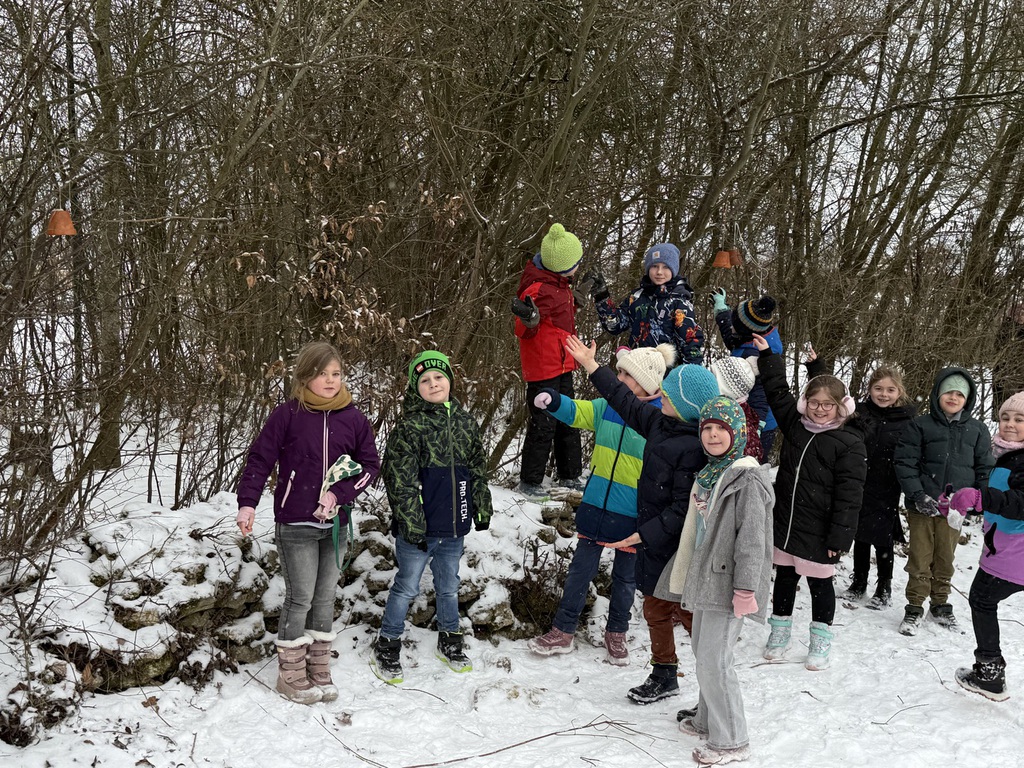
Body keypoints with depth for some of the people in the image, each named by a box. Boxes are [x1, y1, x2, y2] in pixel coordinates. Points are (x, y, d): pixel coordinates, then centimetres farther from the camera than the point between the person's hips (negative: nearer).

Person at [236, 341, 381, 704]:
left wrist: (339, 495, -9)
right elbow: (260, 460, -5)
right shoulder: (287, 414, -6)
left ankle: (319, 672, 23)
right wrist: (247, 503, -15)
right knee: (300, 598, 0)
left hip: (335, 523, 4)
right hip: (295, 524, -4)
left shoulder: (352, 418, 2)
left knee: (326, 597, 11)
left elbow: (370, 465, 5)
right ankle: (291, 675, 13)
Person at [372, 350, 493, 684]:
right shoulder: (409, 426, -13)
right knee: (407, 587, 7)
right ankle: (387, 647, 22)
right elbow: (400, 481, -16)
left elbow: (478, 469, 14)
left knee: (448, 586, 20)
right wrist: (413, 524, -18)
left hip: (454, 527, 5)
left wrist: (482, 508, 14)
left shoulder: (465, 422, 4)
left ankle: (450, 641, 38)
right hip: (418, 529, -5)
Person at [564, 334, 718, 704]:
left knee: (690, 614, -1)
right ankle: (663, 676, 38)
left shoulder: (695, 448, -25)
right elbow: (629, 405, 19)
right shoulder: (662, 423, 2)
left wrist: (645, 535, -24)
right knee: (655, 610, 21)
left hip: (680, 548, -9)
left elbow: (684, 509, -25)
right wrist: (592, 368, 23)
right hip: (654, 541, 10)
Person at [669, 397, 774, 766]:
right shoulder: (707, 476, 13)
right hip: (705, 577, 9)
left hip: (727, 583, -9)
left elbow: (752, 538, -20)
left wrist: (745, 588, -23)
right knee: (703, 651, 18)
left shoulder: (747, 478, -15)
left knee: (714, 659, -8)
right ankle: (708, 720, 33)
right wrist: (688, 576, 24)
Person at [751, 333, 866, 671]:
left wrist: (839, 537, -18)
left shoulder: (849, 443, -13)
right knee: (784, 577, 17)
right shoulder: (795, 423, 4)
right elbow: (778, 392, 17)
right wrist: (768, 356, 14)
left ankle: (821, 639, 24)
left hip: (818, 531, -5)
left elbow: (849, 495, -15)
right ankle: (780, 630, 32)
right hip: (784, 522, 5)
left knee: (819, 582, 9)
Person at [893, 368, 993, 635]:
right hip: (922, 505, -2)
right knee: (920, 558, 3)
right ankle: (915, 607, 14)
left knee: (945, 558, 12)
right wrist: (918, 495, -14)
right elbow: (905, 462, -5)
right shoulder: (920, 426, -2)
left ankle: (940, 604, 28)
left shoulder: (977, 430, 6)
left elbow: (985, 468, 9)